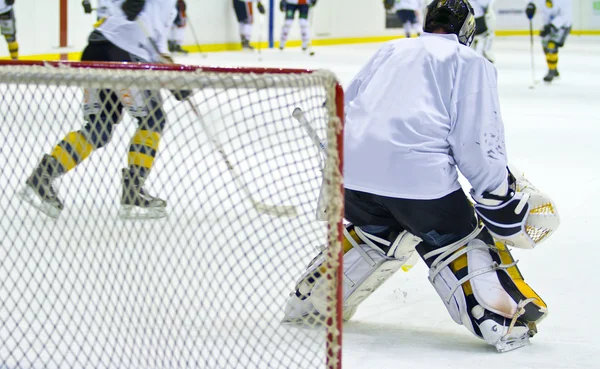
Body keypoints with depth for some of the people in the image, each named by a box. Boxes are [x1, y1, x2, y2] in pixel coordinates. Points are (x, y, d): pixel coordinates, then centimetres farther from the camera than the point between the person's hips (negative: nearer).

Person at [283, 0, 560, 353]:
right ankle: (504, 322, 3)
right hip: (418, 174, -5)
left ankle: (310, 300, 34)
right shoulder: (470, 62, 10)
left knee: (377, 232, 31)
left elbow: (343, 111, 29)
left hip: (353, 169, 6)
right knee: (463, 240, 13)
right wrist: (500, 196, 4)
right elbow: (477, 138, -2)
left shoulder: (390, 50, 26)